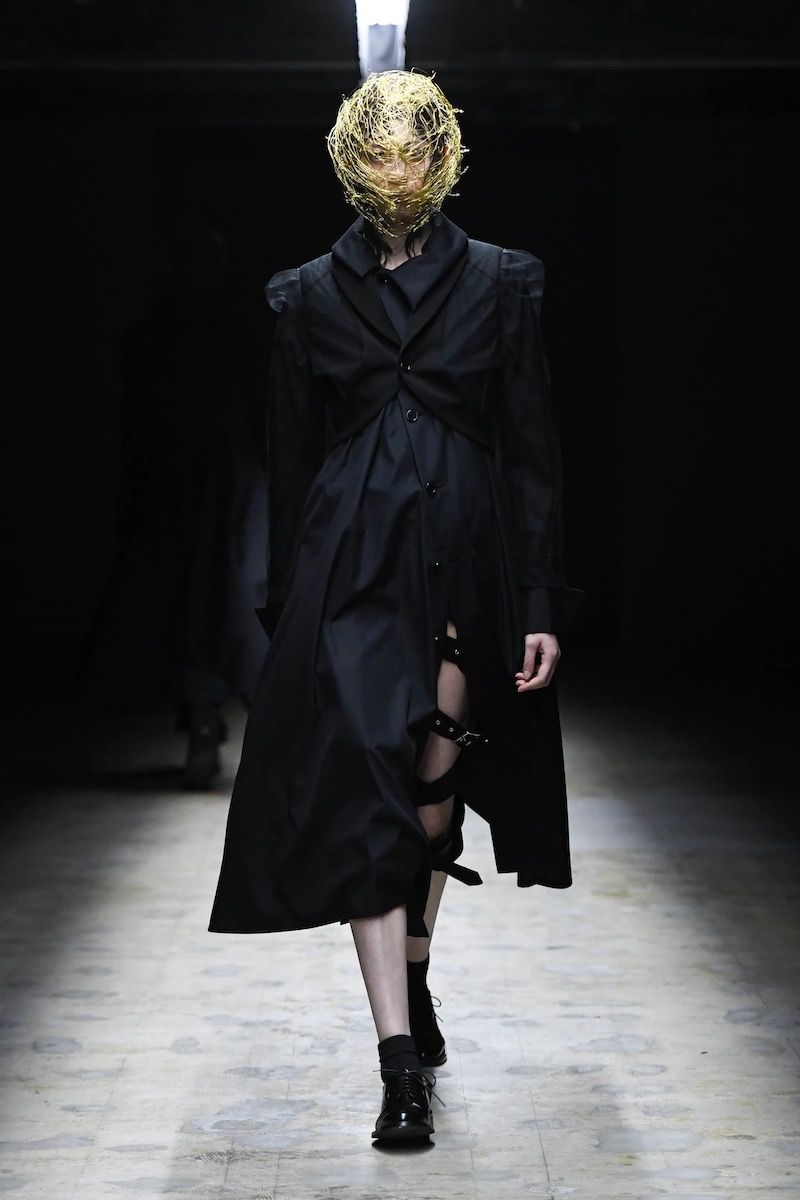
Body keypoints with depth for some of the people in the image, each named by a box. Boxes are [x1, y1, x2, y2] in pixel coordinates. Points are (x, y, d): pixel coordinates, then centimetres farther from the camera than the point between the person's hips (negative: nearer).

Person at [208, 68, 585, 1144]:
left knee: (436, 784, 10)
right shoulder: (309, 296, 5)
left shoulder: (501, 283, 2)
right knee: (368, 792, -10)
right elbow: (291, 460, 8)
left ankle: (412, 984, 33)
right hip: (352, 569, 0)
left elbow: (533, 451, 1)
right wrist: (290, 602, 6)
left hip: (468, 564, 1)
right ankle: (403, 1053, -11)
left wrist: (540, 602, -3)